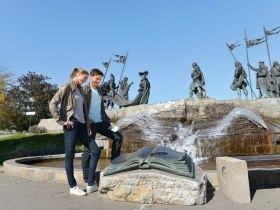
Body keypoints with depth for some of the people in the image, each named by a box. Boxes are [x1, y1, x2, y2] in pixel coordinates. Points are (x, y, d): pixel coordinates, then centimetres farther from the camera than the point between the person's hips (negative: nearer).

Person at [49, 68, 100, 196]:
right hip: (72, 125, -8)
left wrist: (88, 125, 11)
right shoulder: (67, 87, -3)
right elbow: (52, 104, -12)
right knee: (70, 155, 1)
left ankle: (91, 184, 10)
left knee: (95, 151, 3)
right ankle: (73, 187, 14)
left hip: (82, 125, 8)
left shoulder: (81, 90, 19)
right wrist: (62, 121, -13)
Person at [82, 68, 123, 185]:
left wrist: (109, 121, 15)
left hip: (101, 122, 7)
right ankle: (87, 180, 7)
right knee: (88, 150, -3)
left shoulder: (99, 91, 16)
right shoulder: (84, 90, -4)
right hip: (90, 124, -7)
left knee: (118, 137, 3)